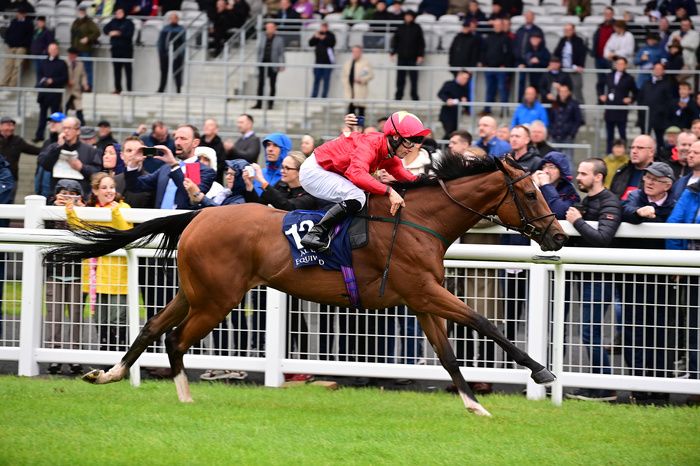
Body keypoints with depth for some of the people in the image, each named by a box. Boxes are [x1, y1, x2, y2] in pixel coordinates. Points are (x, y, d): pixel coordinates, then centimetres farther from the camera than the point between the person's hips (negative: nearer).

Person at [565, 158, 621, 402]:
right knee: (590, 333, 12)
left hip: (599, 277, -10)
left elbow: (602, 239, -25)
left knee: (590, 334, -10)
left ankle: (606, 389, -4)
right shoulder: (586, 201, 17)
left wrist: (578, 222, -17)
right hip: (587, 275, 10)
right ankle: (597, 384, 18)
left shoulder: (610, 203, -13)